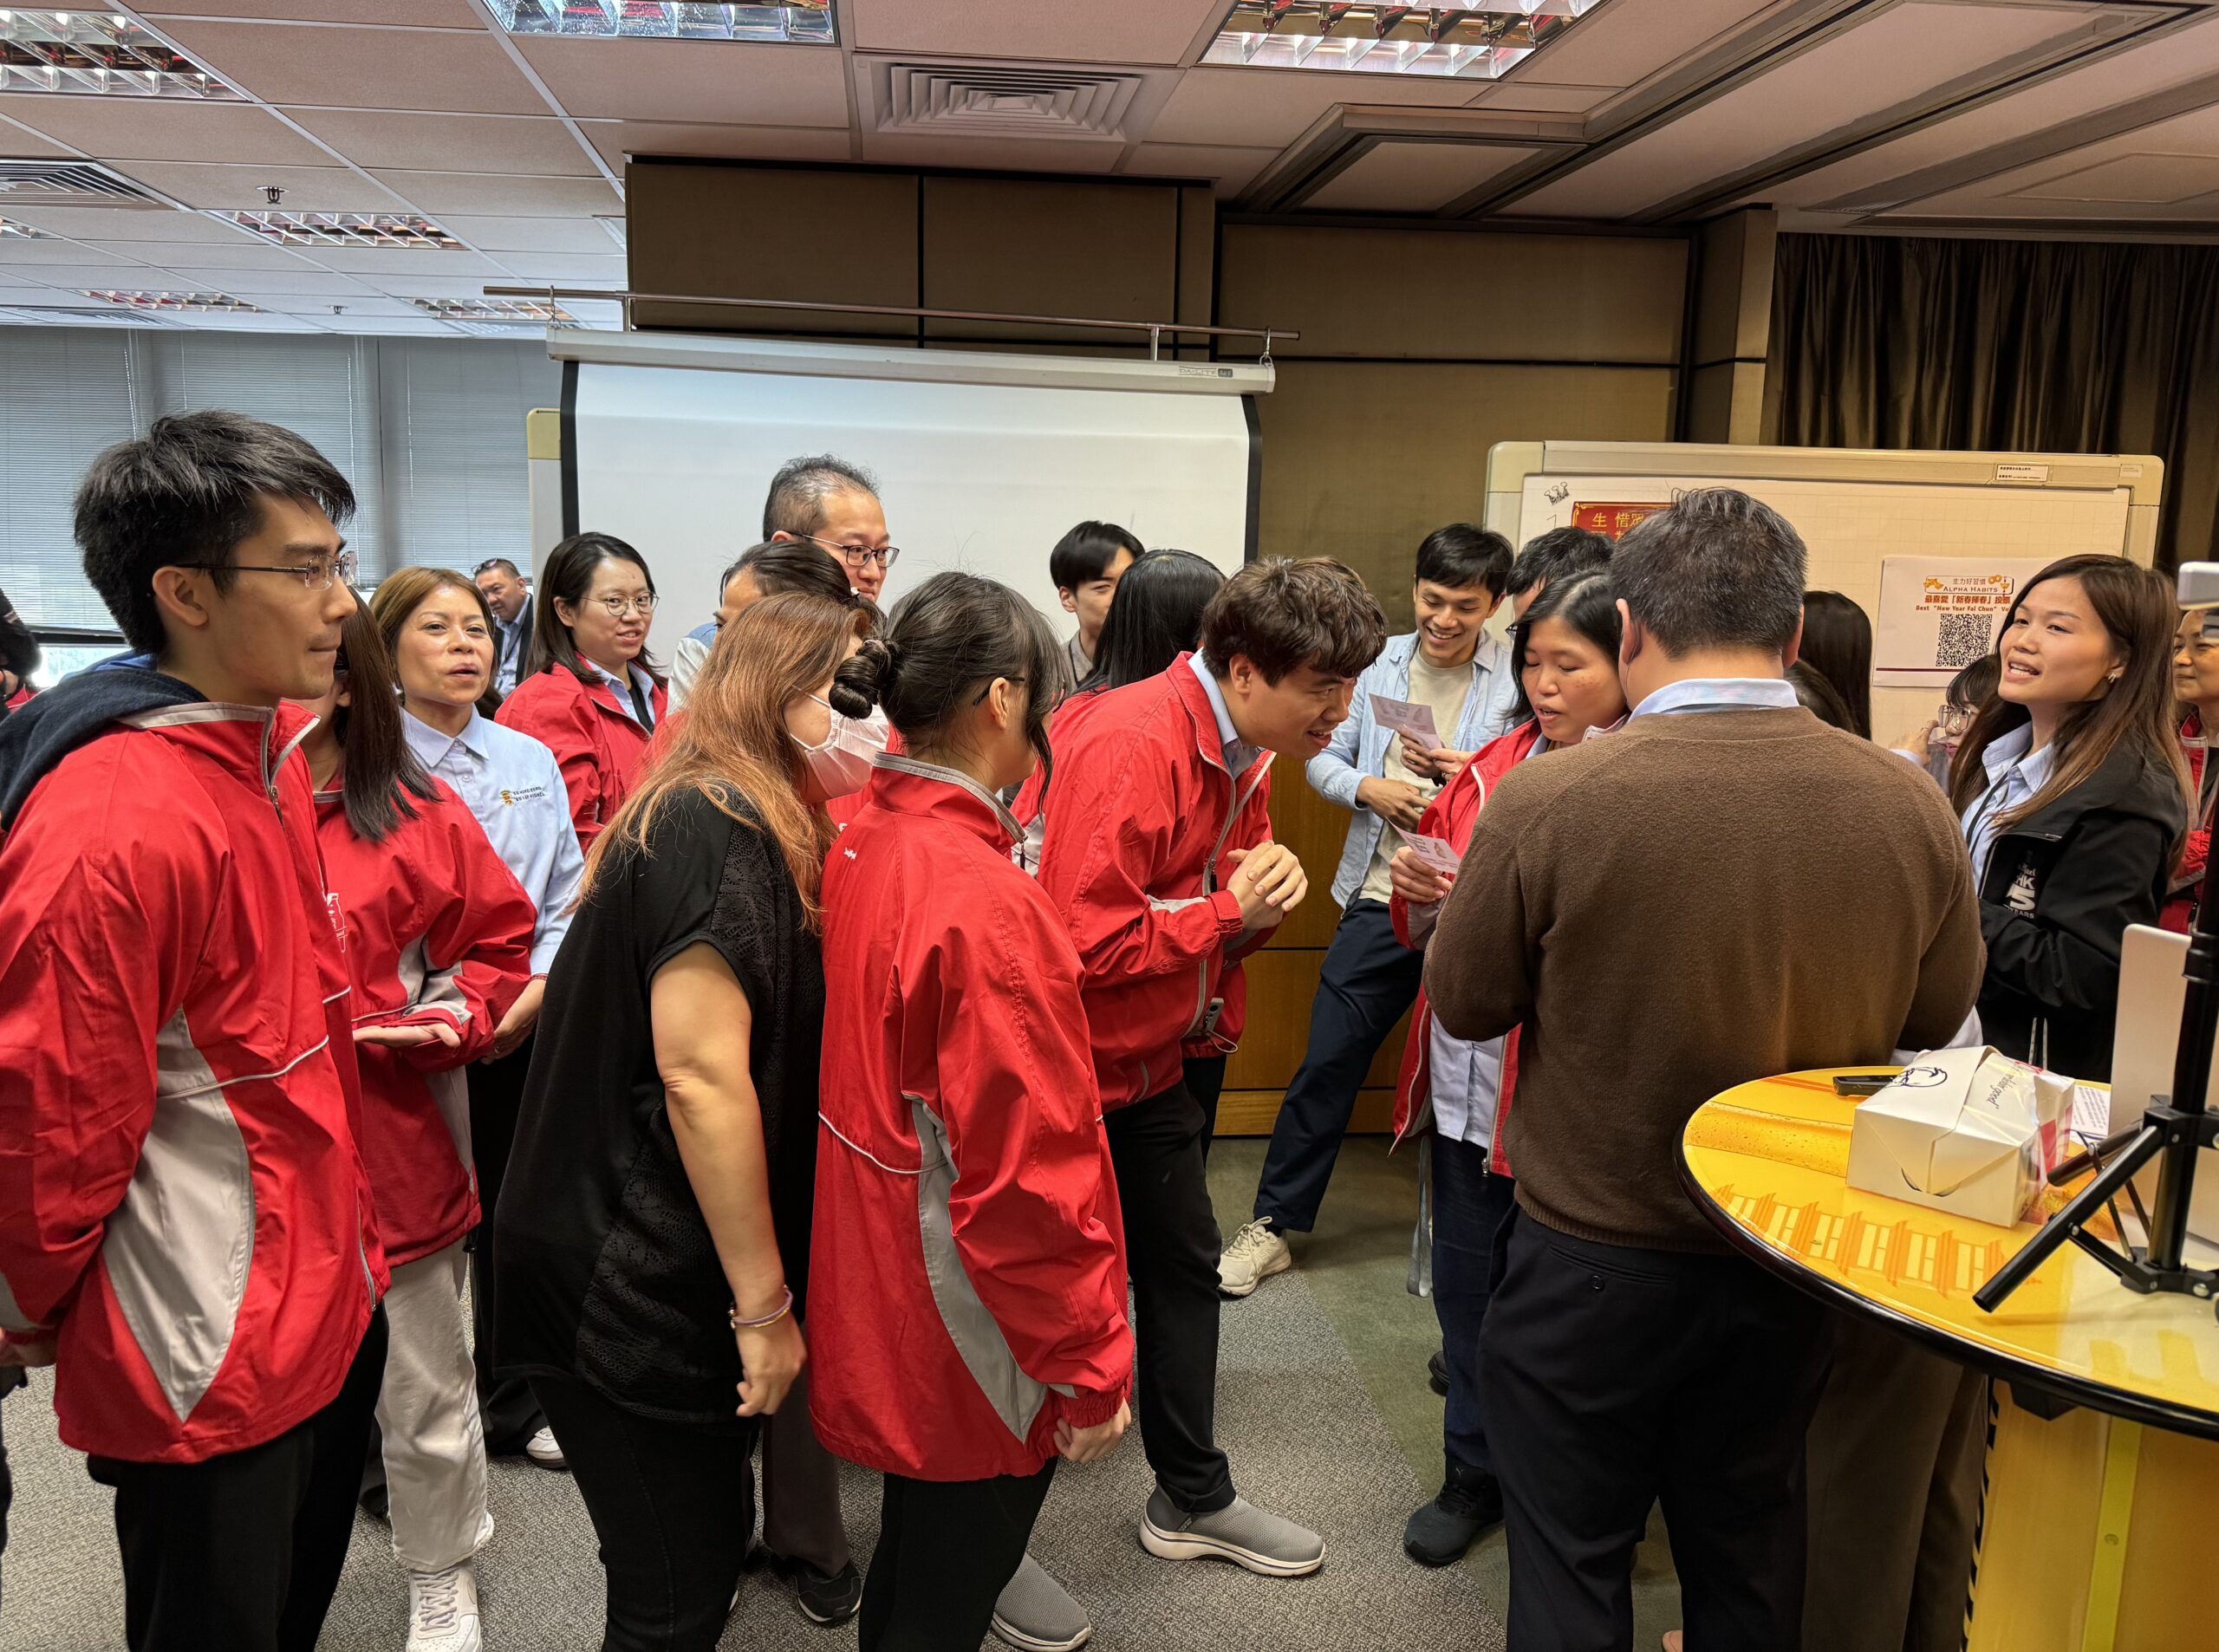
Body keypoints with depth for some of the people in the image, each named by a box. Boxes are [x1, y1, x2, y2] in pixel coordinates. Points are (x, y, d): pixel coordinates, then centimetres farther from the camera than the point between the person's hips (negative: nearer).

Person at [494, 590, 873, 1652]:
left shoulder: (721, 822, 10)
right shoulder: (717, 829, -19)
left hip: (643, 1259, 9)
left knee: (701, 1548, 20)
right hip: (634, 1278, -9)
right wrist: (764, 1300, -19)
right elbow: (701, 1076, -25)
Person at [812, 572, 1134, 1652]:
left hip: (884, 1302, 8)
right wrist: (1091, 1370, -14)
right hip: (977, 1356, -8)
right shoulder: (986, 903, -29)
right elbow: (1030, 1177, -25)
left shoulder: (859, 843, -2)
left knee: (912, 1553, 28)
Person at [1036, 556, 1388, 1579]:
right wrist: (1228, 908, -22)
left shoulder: (1239, 746, 4)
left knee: (1184, 1265, 18)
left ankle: (1193, 1498, 37)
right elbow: (1086, 940, -28)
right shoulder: (1131, 746, -26)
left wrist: (1266, 892, -8)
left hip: (1150, 1063, 9)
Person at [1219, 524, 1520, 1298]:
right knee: (1328, 1062, 4)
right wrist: (1368, 788, -9)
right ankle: (1274, 1223, 16)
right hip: (1381, 897, 2)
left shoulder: (1519, 678, -6)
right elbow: (1324, 757, 11)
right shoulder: (1380, 663, 6)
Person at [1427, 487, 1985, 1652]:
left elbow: (1463, 1005, -9)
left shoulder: (1547, 800, -22)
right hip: (1793, 1265, 4)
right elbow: (1939, 1018, 4)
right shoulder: (1910, 807, -12)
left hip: (1591, 1260, -3)